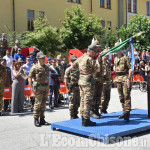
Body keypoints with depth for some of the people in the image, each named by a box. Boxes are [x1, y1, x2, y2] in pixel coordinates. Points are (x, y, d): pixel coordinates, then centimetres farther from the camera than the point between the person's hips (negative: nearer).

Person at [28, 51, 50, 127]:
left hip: (46, 87, 6)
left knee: (43, 103, 10)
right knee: (38, 103, -6)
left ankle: (42, 119, 19)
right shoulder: (35, 68, -8)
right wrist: (32, 88, -14)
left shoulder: (46, 67, 13)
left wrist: (48, 87, 16)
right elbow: (30, 78, -9)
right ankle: (36, 120, 4)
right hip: (38, 87, -6)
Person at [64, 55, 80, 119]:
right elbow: (65, 80, -6)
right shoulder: (69, 69, -4)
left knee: (77, 102, 10)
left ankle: (75, 115, 22)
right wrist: (67, 89, -11)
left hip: (78, 87, 5)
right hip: (72, 87, -5)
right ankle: (72, 116, 6)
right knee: (72, 102, -2)